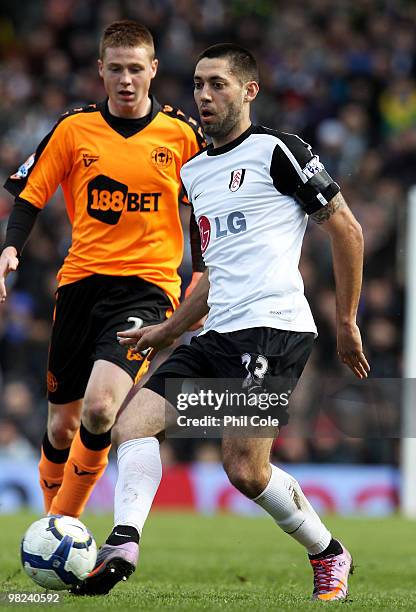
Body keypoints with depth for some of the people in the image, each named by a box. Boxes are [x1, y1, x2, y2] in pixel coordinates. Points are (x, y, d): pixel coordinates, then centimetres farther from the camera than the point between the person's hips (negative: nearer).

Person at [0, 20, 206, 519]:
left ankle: (63, 521, -5)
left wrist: (203, 275, 8)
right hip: (81, 281, 2)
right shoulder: (74, 128, 3)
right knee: (62, 423, 7)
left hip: (148, 286, -2)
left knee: (100, 408, -23)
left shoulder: (181, 133, 2)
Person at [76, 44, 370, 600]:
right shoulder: (194, 172, 21)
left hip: (272, 327, -8)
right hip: (217, 336, 8)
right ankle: (123, 546, -22)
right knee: (133, 422, -9)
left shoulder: (277, 151, -3)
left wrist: (346, 322, -1)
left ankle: (329, 556, 5)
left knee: (245, 470, -16)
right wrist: (167, 331, 29)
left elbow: (346, 229, -1)